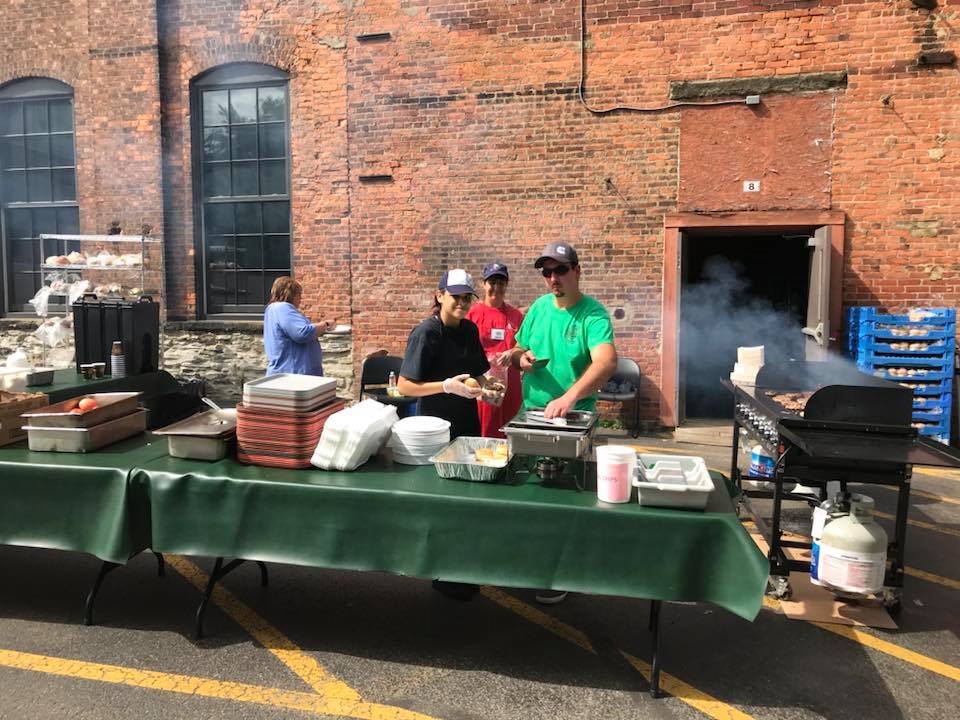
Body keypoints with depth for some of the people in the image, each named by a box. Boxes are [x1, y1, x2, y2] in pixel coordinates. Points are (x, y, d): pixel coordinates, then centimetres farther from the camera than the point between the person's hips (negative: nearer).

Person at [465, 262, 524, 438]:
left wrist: (512, 355, -5)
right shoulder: (472, 313, 0)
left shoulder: (516, 315, 9)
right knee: (481, 435, -1)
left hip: (510, 386, 3)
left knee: (508, 436, 6)